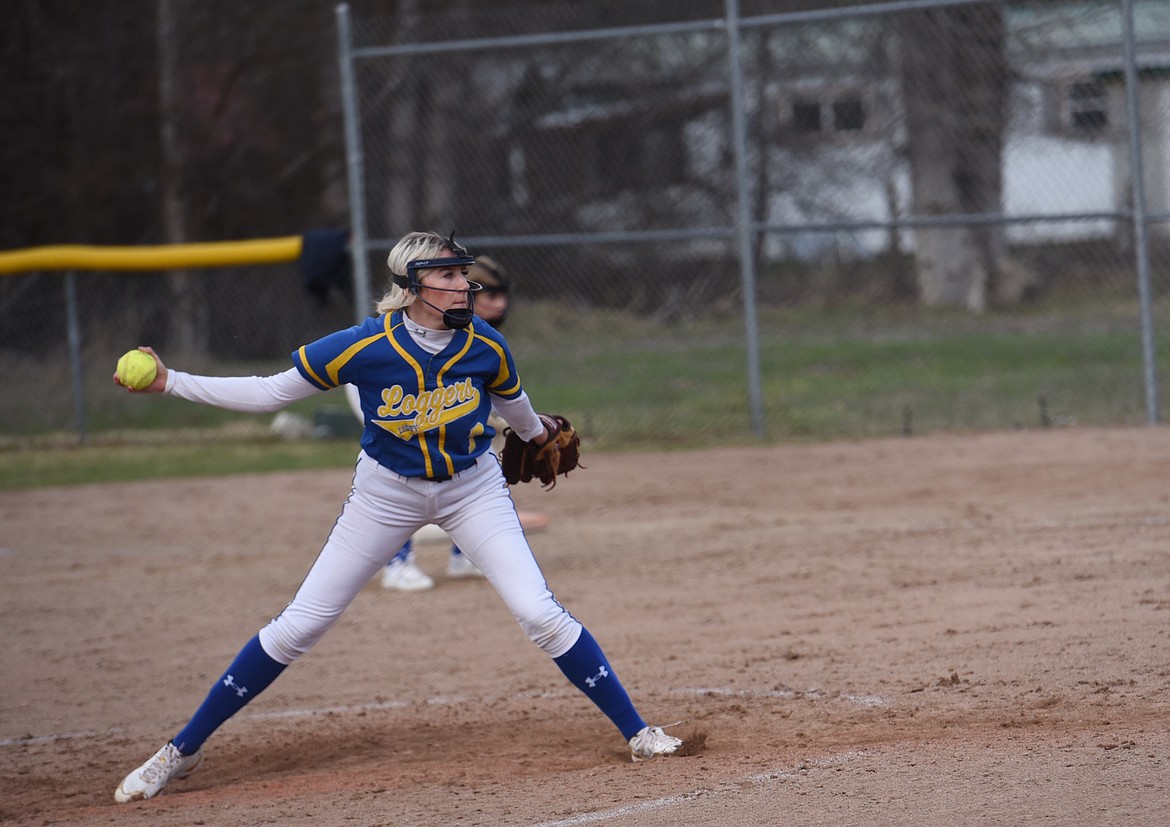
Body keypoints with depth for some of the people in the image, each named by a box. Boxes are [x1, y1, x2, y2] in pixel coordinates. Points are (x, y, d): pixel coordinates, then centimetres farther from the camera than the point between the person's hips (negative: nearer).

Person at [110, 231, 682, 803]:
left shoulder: (485, 347, -18)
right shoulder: (364, 347, -24)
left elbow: (511, 399, 7)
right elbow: (270, 393, -14)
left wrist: (536, 434, 27)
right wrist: (169, 384, -21)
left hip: (473, 489, 1)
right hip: (385, 492, -1)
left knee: (540, 614, -13)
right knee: (297, 626, -1)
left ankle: (636, 732, 2)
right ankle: (182, 750, 9)